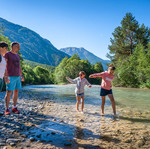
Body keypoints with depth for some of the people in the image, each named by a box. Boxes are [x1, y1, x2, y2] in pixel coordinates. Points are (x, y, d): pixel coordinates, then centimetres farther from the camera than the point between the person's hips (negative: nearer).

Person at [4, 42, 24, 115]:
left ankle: (14, 108, 15)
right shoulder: (7, 54, -7)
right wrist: (5, 77, -20)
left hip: (17, 76, 7)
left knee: (16, 92, 6)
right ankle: (7, 109, 2)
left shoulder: (17, 55, 15)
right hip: (10, 77, -7)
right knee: (9, 92, -7)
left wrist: (21, 76, 13)